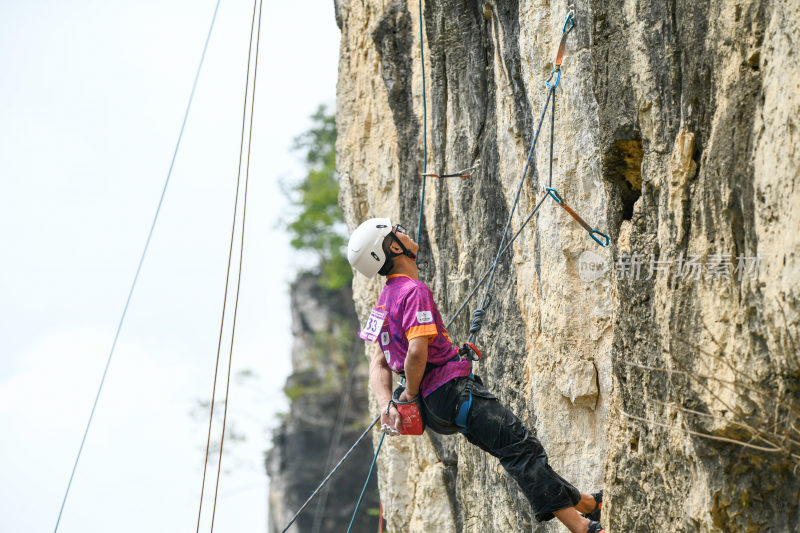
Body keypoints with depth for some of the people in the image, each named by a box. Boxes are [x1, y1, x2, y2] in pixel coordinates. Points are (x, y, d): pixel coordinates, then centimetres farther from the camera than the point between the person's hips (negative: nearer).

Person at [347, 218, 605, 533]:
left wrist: (388, 405, 5)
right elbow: (417, 351, -27)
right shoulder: (414, 291, -15)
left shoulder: (388, 296, 17)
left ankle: (582, 503, 18)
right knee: (522, 447, -12)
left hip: (434, 401, 10)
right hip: (452, 389, -10)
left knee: (518, 448, 14)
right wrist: (409, 397, -12)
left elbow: (379, 363, 16)